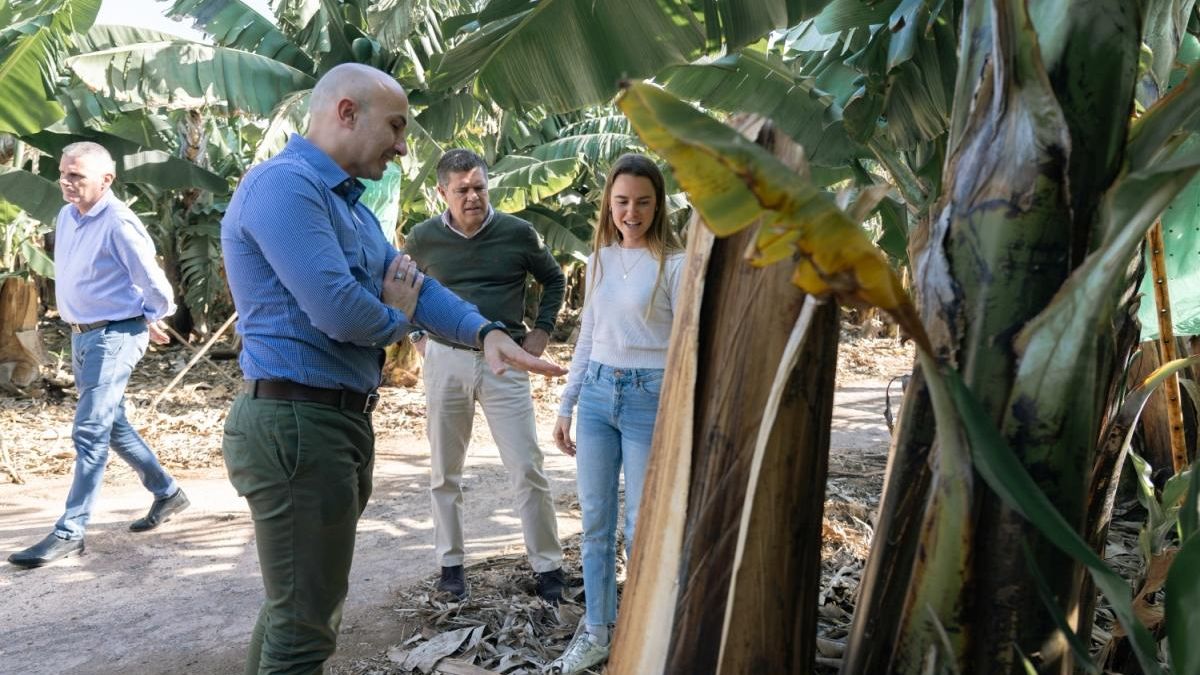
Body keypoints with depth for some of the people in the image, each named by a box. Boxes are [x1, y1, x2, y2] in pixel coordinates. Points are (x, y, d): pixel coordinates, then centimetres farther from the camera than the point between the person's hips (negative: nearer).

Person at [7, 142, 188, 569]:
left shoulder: (118, 223, -19)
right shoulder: (65, 217, 7)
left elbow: (154, 282, -14)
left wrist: (150, 322, 3)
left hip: (114, 337, -9)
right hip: (81, 336, 9)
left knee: (89, 433, -9)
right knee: (112, 424, 17)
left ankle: (70, 532, -2)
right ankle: (167, 493, 31)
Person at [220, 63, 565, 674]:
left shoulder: (349, 203, 17)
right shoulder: (284, 184, -17)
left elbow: (411, 283, 12)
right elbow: (338, 310, -27)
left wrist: (486, 333, -6)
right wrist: (398, 319, -4)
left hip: (342, 420, 10)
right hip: (295, 422, -10)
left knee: (302, 603, 22)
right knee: (304, 623, -1)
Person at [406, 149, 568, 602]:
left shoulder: (517, 233, -2)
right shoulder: (424, 239, 0)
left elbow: (554, 280, 14)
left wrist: (542, 331, 5)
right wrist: (415, 336, 9)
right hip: (445, 360, 2)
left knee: (528, 469, -1)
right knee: (445, 473, 10)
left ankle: (548, 567, 11)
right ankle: (450, 564, 26)